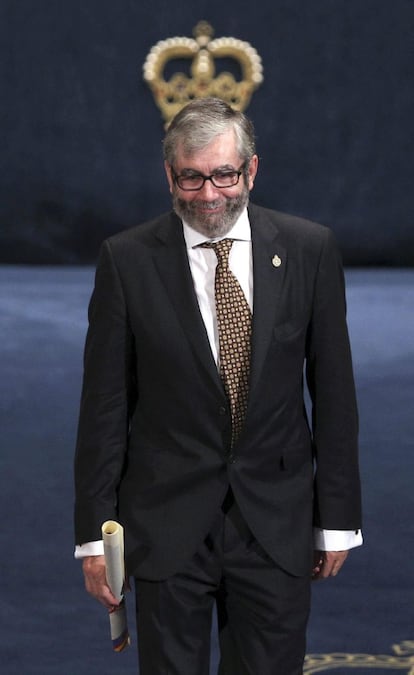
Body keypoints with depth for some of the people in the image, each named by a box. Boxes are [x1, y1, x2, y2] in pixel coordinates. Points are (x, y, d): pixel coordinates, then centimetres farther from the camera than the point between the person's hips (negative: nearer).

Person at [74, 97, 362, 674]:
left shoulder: (309, 250, -1)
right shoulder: (128, 260, -5)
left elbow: (334, 390, 3)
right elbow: (104, 404, -2)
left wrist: (337, 518, 3)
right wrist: (95, 533, -4)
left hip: (276, 522, 1)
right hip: (166, 525, -1)